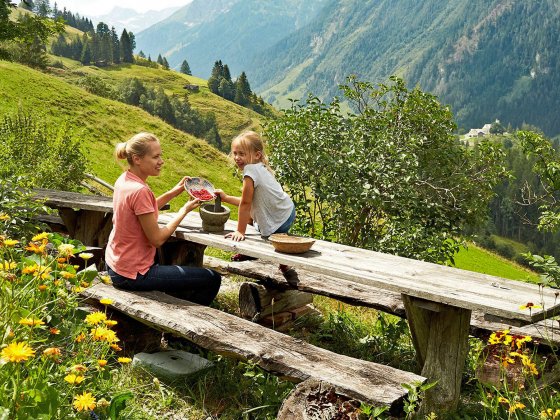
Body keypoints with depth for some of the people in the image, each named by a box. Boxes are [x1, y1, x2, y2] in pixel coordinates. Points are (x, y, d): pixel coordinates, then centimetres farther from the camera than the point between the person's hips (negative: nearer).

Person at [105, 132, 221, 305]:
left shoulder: (123, 180, 1)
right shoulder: (139, 191, -27)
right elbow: (157, 239, -21)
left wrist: (173, 193, 4)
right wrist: (185, 210, -12)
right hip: (133, 275, -10)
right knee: (212, 279, -4)